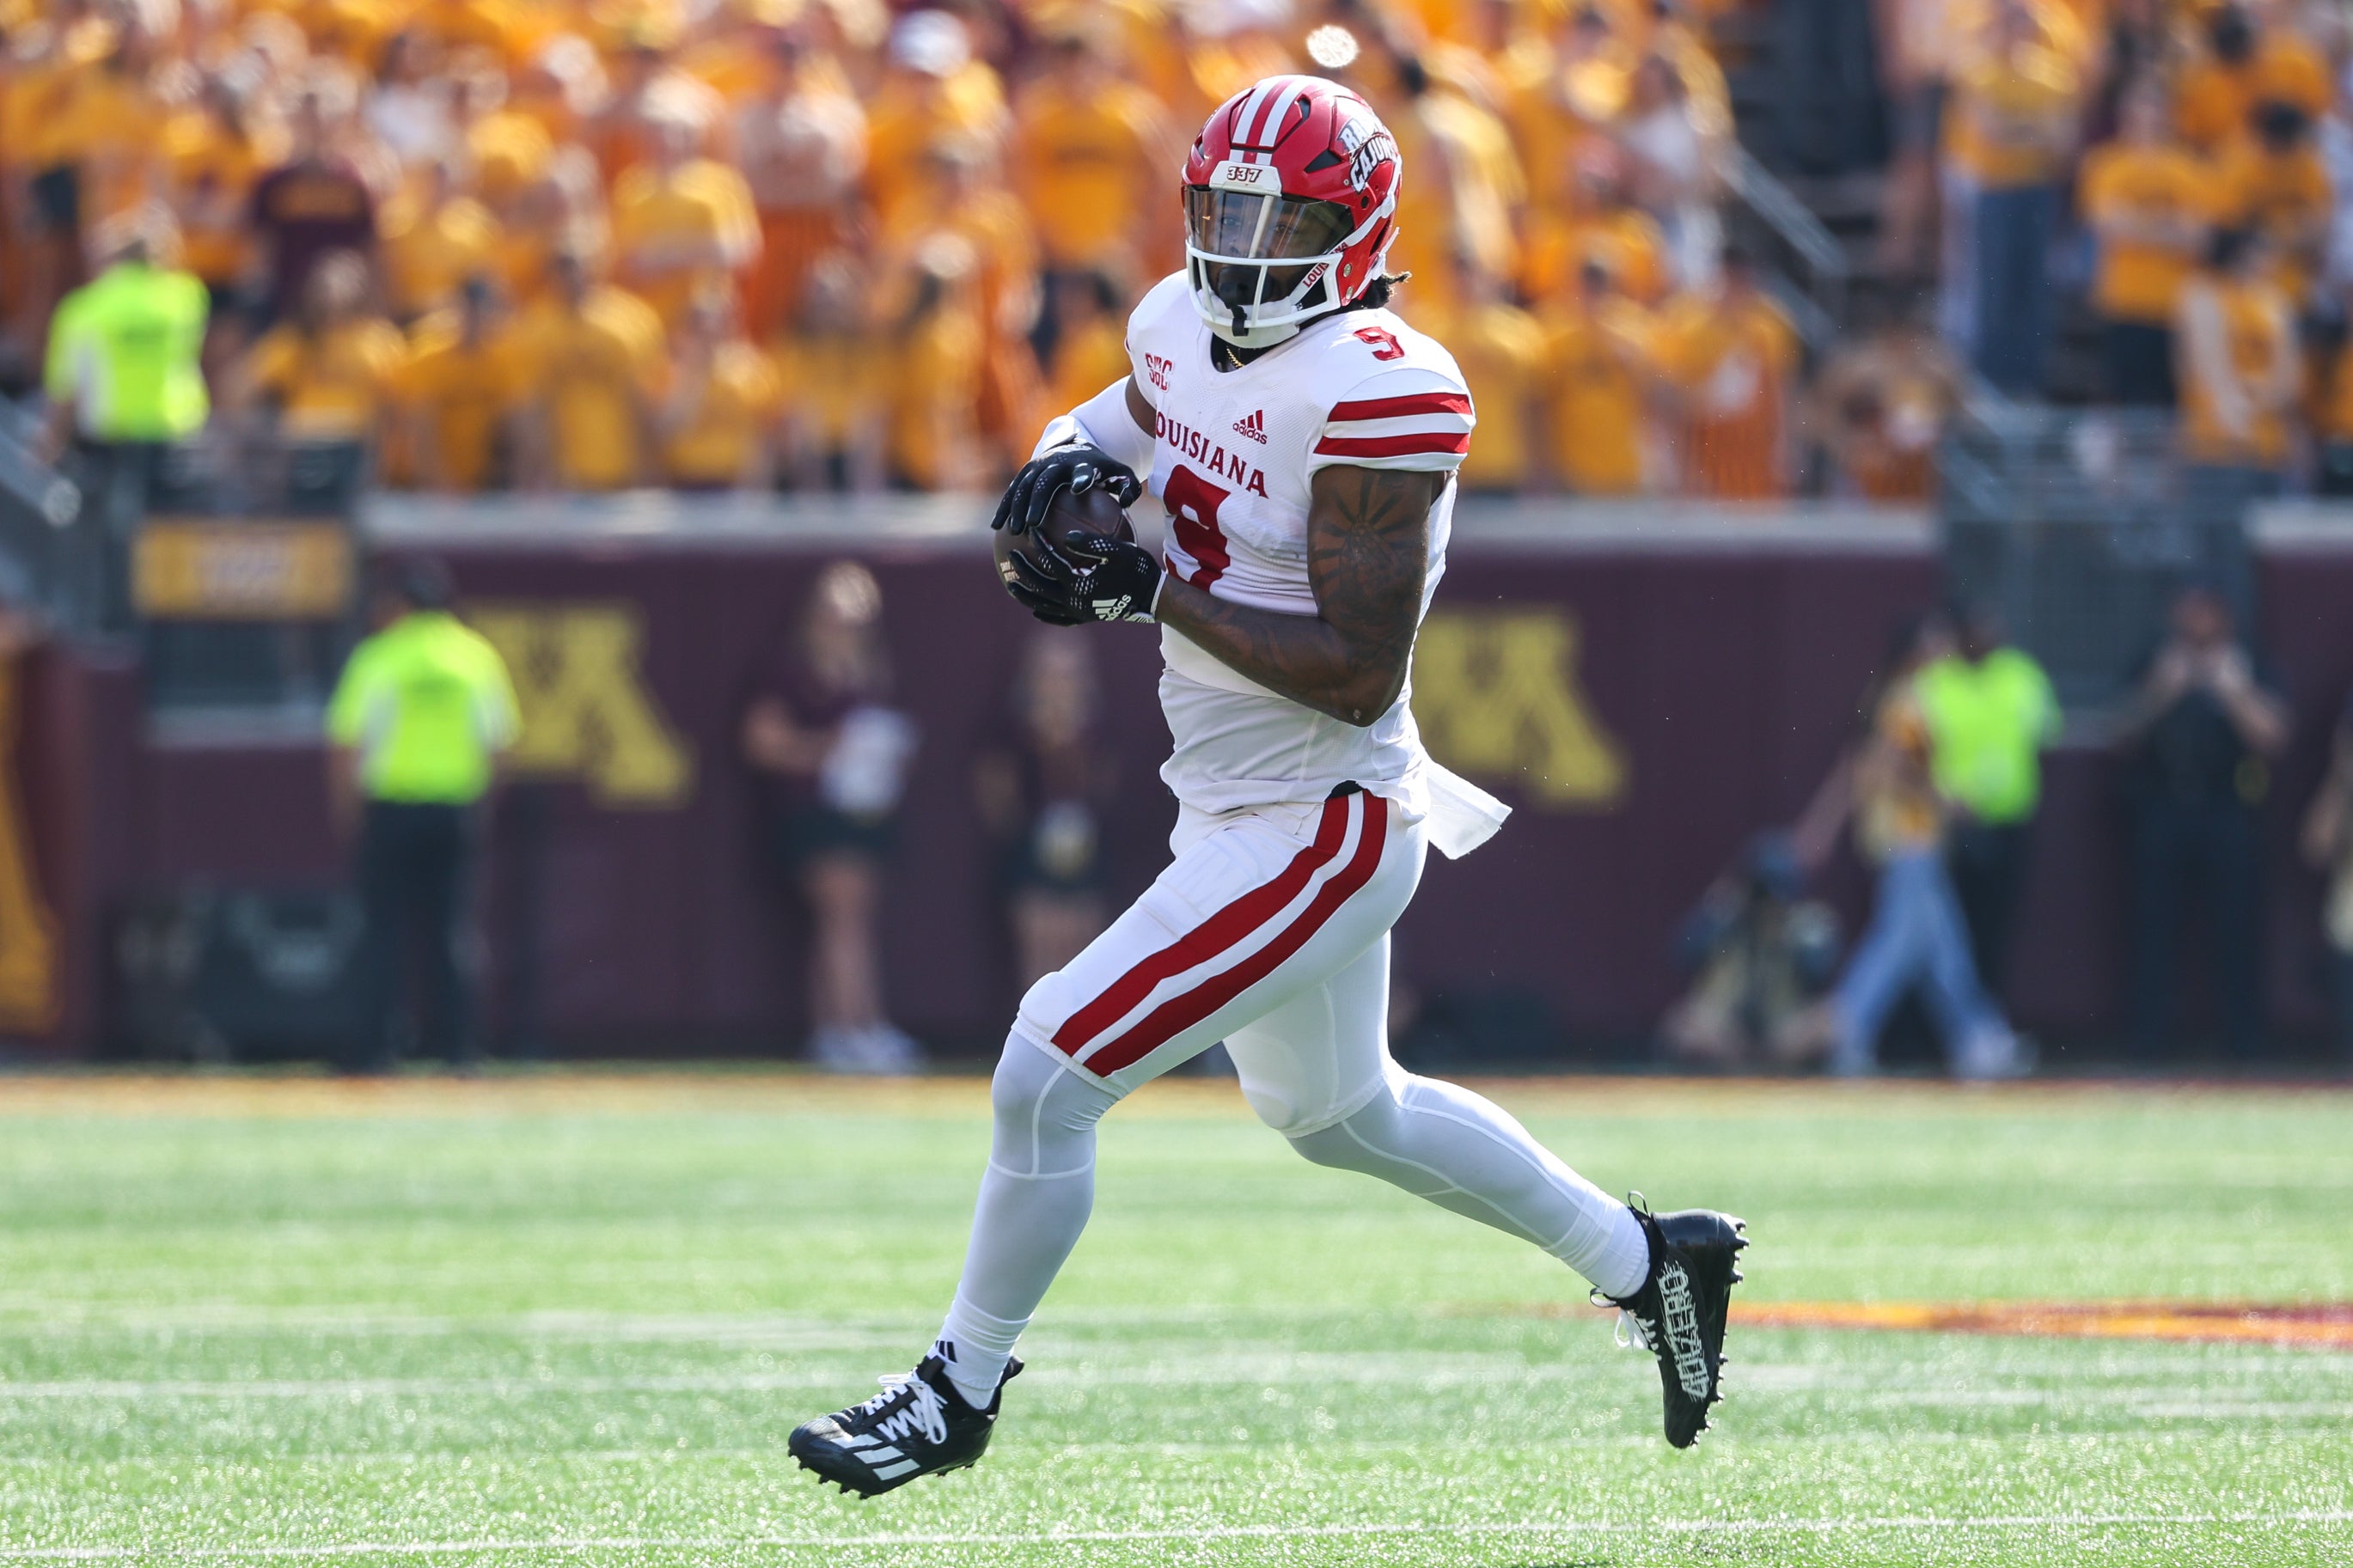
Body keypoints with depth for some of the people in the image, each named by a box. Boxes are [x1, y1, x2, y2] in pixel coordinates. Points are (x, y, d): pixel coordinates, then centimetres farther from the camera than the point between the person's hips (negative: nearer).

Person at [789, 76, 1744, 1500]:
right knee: (1340, 1114, 27)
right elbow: (1128, 419, 24)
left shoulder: (1378, 394, -24)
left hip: (1316, 831, -10)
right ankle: (1647, 1259, 41)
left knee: (1048, 1079, -8)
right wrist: (1070, 465, 0)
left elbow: (1359, 675, -26)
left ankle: (962, 1392, 10)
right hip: (1240, 803, 10)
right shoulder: (1188, 326, 1)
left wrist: (1150, 593, -27)